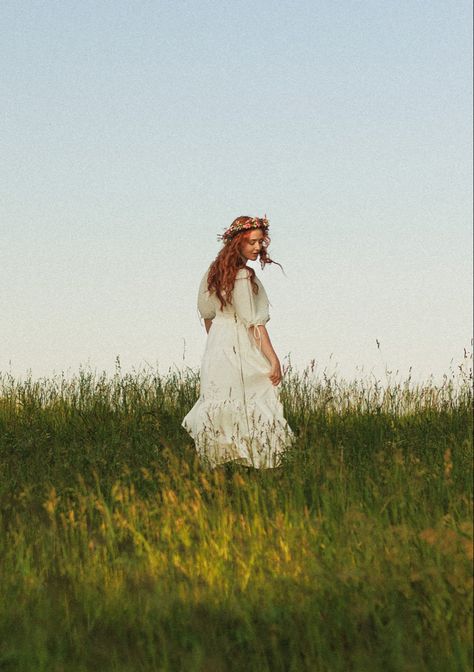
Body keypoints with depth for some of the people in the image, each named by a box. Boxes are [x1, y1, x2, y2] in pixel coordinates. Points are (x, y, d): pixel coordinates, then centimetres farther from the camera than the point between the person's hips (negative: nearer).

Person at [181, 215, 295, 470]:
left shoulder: (215, 271, 7)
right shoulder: (244, 277, -18)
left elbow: (207, 315, 15)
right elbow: (255, 323, -19)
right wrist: (273, 359, -16)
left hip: (216, 346, 8)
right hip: (241, 351, -8)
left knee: (222, 407, 12)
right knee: (252, 408, -3)